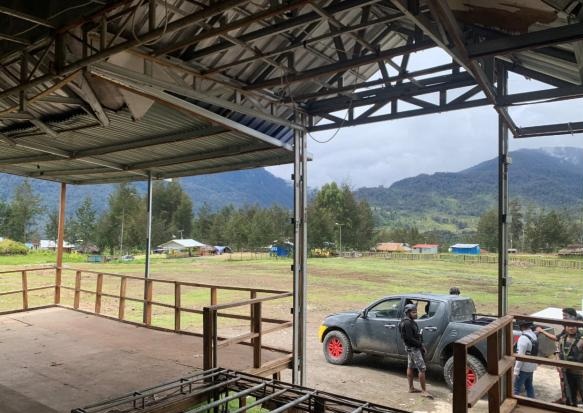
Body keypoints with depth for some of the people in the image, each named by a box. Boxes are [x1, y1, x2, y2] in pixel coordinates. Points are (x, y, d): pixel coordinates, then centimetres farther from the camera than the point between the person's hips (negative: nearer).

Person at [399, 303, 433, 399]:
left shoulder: (410, 322, 9)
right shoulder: (407, 323, -22)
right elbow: (409, 338, -25)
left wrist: (420, 344, 2)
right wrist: (421, 345, -16)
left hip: (411, 347, 10)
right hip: (413, 348, -10)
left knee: (410, 367, 16)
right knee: (422, 368, -8)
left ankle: (411, 388, 26)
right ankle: (424, 391, -3)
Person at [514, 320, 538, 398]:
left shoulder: (523, 338, -24)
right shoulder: (534, 335, 5)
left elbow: (520, 356, -24)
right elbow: (533, 352, 14)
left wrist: (516, 371, -20)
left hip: (523, 368, -9)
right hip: (531, 367, 9)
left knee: (516, 388, -1)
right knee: (529, 386, 21)